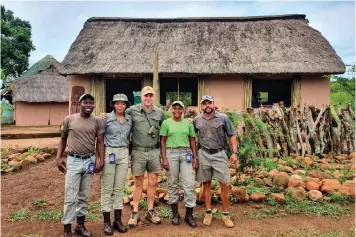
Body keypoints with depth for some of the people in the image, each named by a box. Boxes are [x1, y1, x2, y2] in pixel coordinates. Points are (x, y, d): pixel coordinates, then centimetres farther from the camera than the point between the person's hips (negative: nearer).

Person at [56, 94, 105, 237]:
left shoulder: (97, 122, 1)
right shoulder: (69, 119, 0)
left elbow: (100, 142, 1)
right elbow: (63, 139, 9)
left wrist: (101, 160, -8)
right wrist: (58, 157, 3)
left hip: (89, 161, 2)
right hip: (73, 161, -1)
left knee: (84, 196, 12)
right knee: (71, 197, 0)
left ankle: (81, 225, 25)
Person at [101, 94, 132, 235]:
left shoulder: (129, 119, 6)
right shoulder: (106, 118, -6)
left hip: (124, 153, 4)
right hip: (109, 153, -4)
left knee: (119, 187, 9)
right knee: (107, 187, 2)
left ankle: (118, 220, 19)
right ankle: (107, 221, 12)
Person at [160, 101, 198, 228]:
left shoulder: (188, 123, 9)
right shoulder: (166, 123, 2)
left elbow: (192, 141, 11)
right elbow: (163, 141, 1)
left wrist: (195, 157, 4)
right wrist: (164, 158, -6)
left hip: (186, 153, 2)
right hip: (171, 153, -1)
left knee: (189, 183, -3)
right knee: (173, 183, 7)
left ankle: (189, 214, 9)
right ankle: (175, 213, 20)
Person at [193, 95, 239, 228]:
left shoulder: (223, 118, 0)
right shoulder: (196, 120, 4)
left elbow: (232, 136, 2)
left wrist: (235, 152, -8)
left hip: (219, 154, -1)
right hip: (203, 154, 2)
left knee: (225, 184, -2)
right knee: (206, 184, 9)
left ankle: (226, 215, 12)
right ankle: (208, 213, 22)